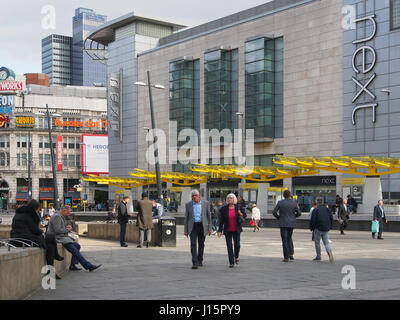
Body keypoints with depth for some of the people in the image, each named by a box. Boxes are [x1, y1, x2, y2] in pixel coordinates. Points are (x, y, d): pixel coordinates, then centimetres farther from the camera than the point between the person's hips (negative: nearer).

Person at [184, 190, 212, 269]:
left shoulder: (205, 203, 2)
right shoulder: (188, 204, 2)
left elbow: (209, 216, 6)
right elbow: (186, 218, 6)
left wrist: (210, 228, 2)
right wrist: (185, 230, 3)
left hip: (202, 226, 1)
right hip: (192, 226, -1)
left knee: (201, 244, 10)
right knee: (193, 244, -12)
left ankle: (200, 260, 27)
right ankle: (194, 263, -15)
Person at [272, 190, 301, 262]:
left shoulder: (280, 203, -6)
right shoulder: (294, 203, -2)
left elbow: (274, 212, -7)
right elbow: (299, 213, -1)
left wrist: (278, 217, 11)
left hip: (283, 224, -2)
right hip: (291, 224, 2)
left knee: (285, 240, 0)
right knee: (289, 238, 21)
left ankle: (286, 258, -2)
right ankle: (291, 254, 9)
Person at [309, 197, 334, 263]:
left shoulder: (315, 210, -10)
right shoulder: (327, 209, 8)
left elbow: (312, 220, -12)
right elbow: (331, 218, 11)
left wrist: (311, 228, 1)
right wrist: (329, 227, 19)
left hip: (318, 228, -5)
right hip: (326, 229, 5)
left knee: (317, 242, 10)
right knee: (326, 242, 8)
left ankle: (318, 257, 13)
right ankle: (330, 252, -19)